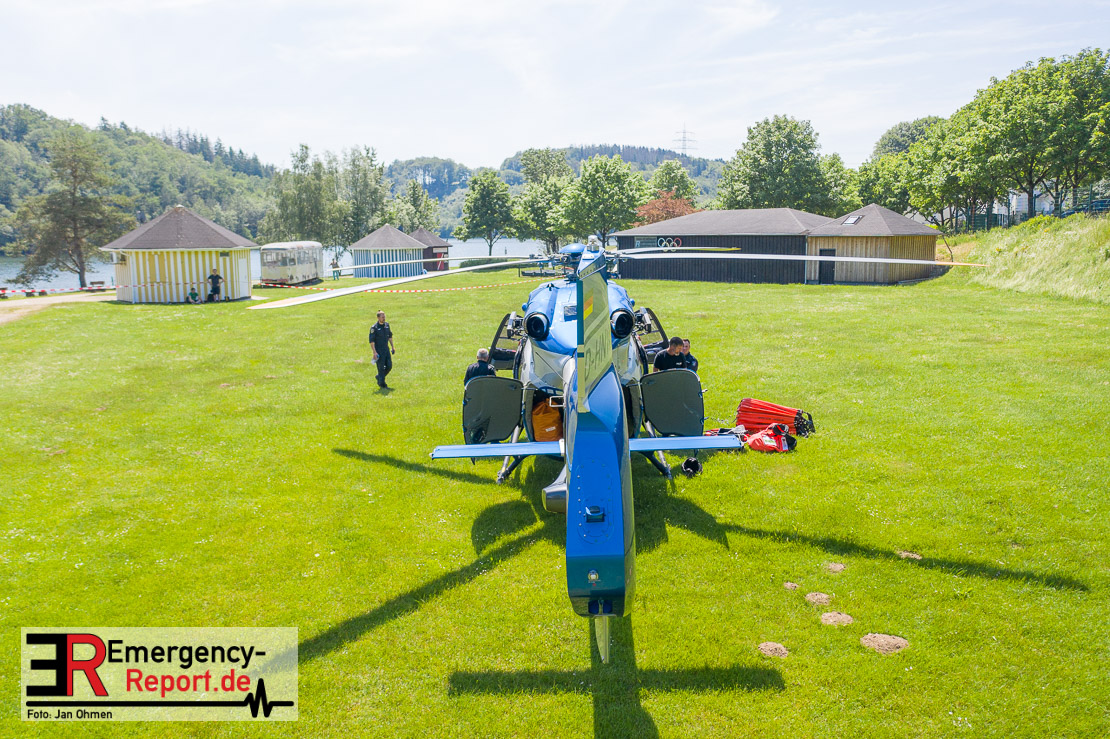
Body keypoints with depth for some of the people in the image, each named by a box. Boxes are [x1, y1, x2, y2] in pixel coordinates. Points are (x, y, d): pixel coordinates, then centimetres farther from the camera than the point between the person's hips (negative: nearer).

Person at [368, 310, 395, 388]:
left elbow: (390, 336, 18)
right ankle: (382, 384, 9)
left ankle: (379, 377, 27)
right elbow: (371, 341, -14)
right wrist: (374, 352, -19)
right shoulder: (374, 328, -13)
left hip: (386, 349, 6)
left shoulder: (387, 325, 6)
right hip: (379, 351, -6)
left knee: (389, 366, 4)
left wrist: (392, 347, 15)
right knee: (381, 367, -2)